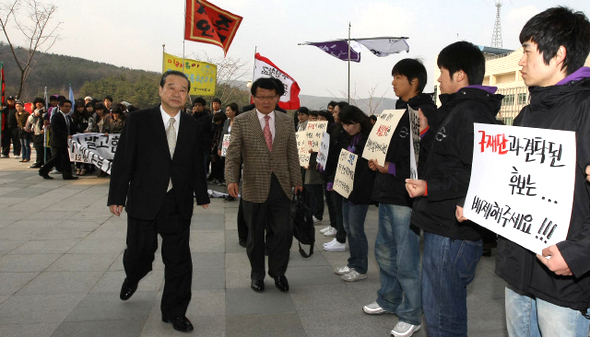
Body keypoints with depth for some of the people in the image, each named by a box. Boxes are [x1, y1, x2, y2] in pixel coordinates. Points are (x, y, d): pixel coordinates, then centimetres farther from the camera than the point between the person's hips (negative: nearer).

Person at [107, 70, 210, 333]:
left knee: (179, 259, 5)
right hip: (144, 202, -1)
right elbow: (123, 160, -4)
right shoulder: (139, 120, -3)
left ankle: (174, 311, 22)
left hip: (178, 204, 2)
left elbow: (197, 164, 10)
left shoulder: (192, 126, 4)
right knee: (139, 252, 12)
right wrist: (117, 196, -7)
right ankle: (132, 279, 49)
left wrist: (201, 195, 14)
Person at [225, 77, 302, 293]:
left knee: (284, 232, 2)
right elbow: (232, 154, -5)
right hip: (255, 188, -2)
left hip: (281, 187, 2)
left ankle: (277, 272, 25)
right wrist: (232, 179, -19)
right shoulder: (241, 121, -1)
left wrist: (296, 182, 7)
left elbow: (292, 154, 9)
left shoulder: (286, 121, 8)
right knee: (255, 235, 11)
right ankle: (257, 274, 30)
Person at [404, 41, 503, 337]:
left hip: (452, 232, -11)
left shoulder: (470, 113, -16)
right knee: (434, 307, 21)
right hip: (442, 226, 11)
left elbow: (476, 176, -24)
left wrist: (429, 188, -20)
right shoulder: (458, 110, 18)